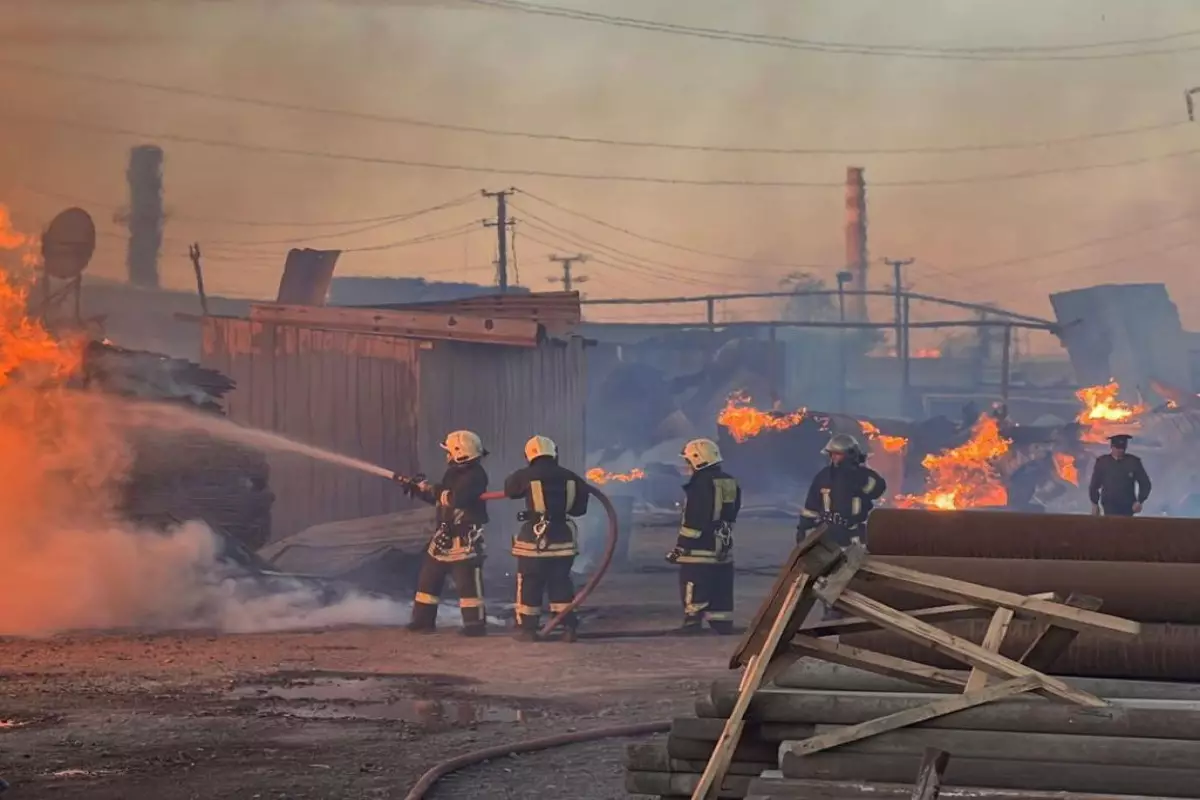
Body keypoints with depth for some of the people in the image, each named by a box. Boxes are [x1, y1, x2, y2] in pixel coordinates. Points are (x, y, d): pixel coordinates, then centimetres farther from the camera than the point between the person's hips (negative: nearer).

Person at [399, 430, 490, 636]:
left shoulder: (475, 476, -18)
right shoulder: (454, 473, 13)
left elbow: (455, 498, -30)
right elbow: (439, 497, 22)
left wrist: (427, 488, -20)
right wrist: (418, 488, 10)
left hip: (465, 539, -10)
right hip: (445, 535, 10)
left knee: (468, 581, -12)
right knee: (428, 576, 12)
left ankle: (475, 623, -8)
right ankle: (423, 619, 20)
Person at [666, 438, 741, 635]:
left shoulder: (700, 484, -17)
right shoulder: (730, 483, 10)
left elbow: (693, 520, -19)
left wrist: (680, 547, -14)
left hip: (699, 547, -9)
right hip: (723, 548, 9)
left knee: (694, 587, -5)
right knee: (720, 587, 11)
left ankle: (693, 622, -7)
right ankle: (723, 624, 13)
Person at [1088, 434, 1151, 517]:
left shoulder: (1133, 462, 0)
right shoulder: (1102, 462, 0)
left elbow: (1145, 483, 5)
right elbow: (1094, 485, 8)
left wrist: (1140, 501, -6)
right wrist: (1095, 504, 6)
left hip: (1127, 507, 1)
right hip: (1109, 507, -1)